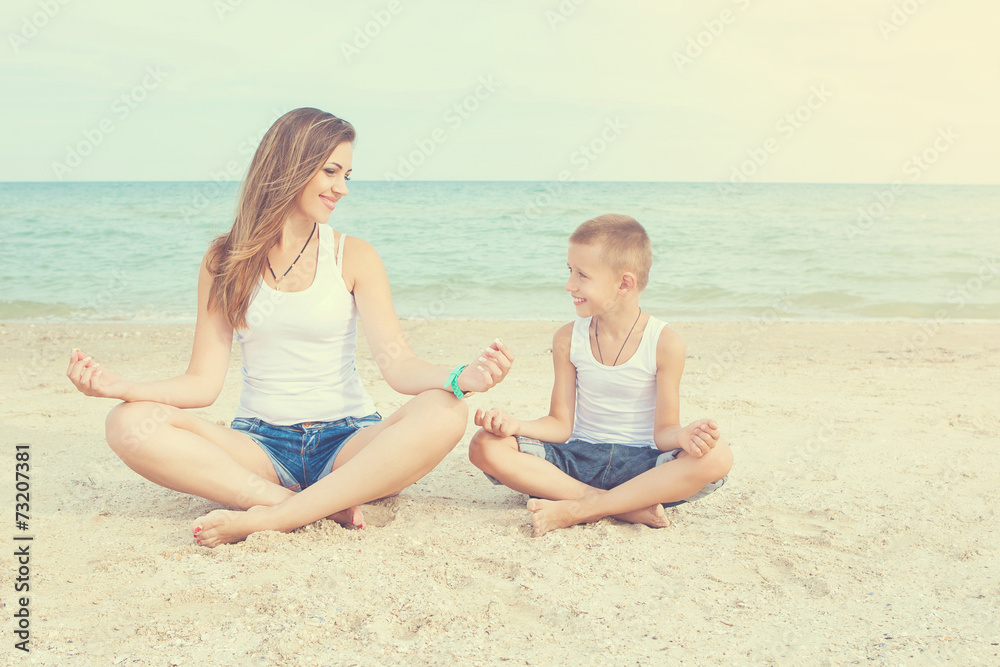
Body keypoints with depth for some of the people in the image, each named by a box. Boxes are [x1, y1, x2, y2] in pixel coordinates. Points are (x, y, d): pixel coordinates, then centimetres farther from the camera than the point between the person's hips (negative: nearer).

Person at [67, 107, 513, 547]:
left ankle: (266, 518, -30)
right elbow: (203, 381, 1)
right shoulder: (224, 261, 5)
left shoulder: (353, 256, 2)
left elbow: (400, 366, -8)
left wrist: (461, 378, -29)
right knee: (129, 424, -24)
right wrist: (124, 387, -18)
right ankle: (327, 508, -28)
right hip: (260, 445, 1)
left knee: (445, 413, -30)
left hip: (348, 442, 0)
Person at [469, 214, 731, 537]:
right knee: (485, 446, -22)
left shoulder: (664, 343, -9)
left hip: (641, 464, -2)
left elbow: (661, 431, -8)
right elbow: (561, 424, 0)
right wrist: (514, 425, -18)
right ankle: (630, 508, -26)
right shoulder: (568, 339, 0)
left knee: (717, 456, -32)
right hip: (578, 459, 2)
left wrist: (684, 435, -32)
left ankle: (576, 509, -29)